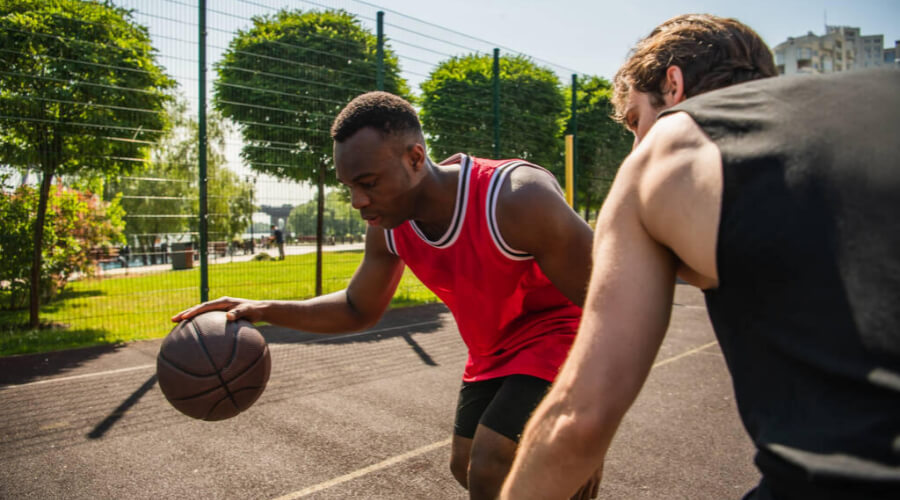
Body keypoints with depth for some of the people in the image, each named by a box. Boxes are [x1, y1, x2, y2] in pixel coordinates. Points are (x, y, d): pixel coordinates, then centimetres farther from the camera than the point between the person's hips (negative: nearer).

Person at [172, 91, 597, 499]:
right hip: (492, 349, 7)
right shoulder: (388, 227, -12)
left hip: (559, 332, -6)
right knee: (465, 465, 15)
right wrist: (264, 310, -11)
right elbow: (358, 310, 5)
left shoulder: (517, 200, -34)